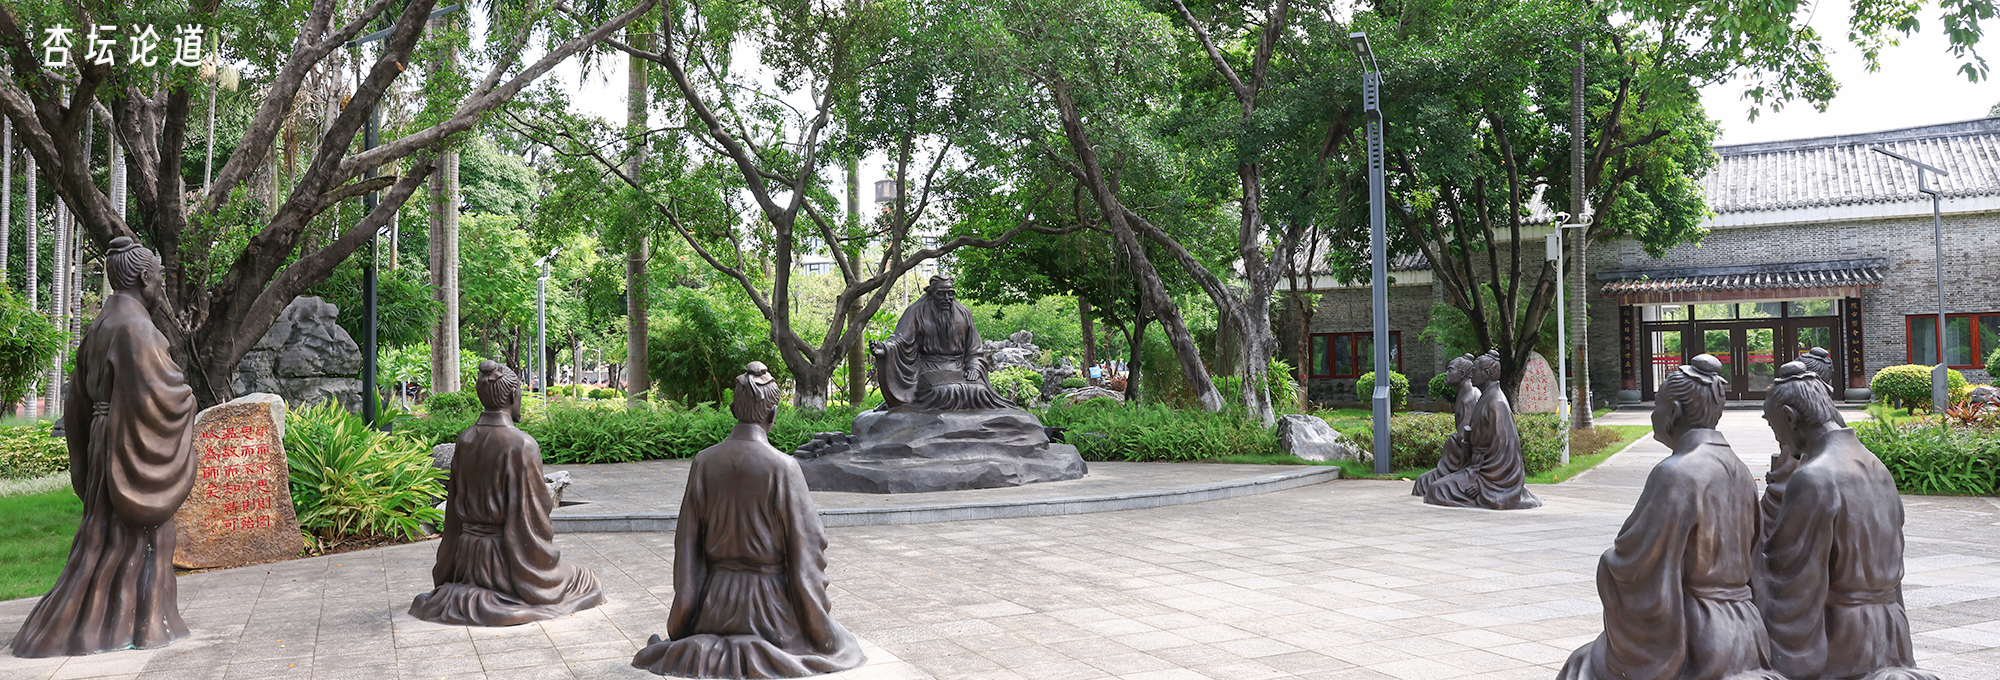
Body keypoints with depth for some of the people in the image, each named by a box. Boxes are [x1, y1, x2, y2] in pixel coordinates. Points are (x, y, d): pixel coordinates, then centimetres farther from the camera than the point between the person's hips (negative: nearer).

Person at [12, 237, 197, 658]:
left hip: (106, 442, 9)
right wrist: (185, 397, 0)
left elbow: (80, 398, 18)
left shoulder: (100, 328, 13)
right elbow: (157, 386, -21)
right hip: (134, 446, -9)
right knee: (123, 534, -2)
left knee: (112, 531, 13)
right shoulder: (134, 327, -16)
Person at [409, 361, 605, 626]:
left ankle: (462, 596, 8)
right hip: (508, 553, -7)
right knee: (582, 580, 10)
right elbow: (534, 508, -17)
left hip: (469, 552, 7)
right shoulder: (522, 445, -19)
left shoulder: (465, 440, 0)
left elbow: (454, 502, 8)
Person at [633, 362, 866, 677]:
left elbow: (687, 544, 0)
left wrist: (680, 627, 10)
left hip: (717, 602, 6)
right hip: (770, 601, -6)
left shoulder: (704, 462, -5)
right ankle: (762, 653, -2)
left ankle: (697, 651, 8)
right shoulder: (783, 468, -17)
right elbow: (805, 548, -12)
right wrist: (822, 632, -1)